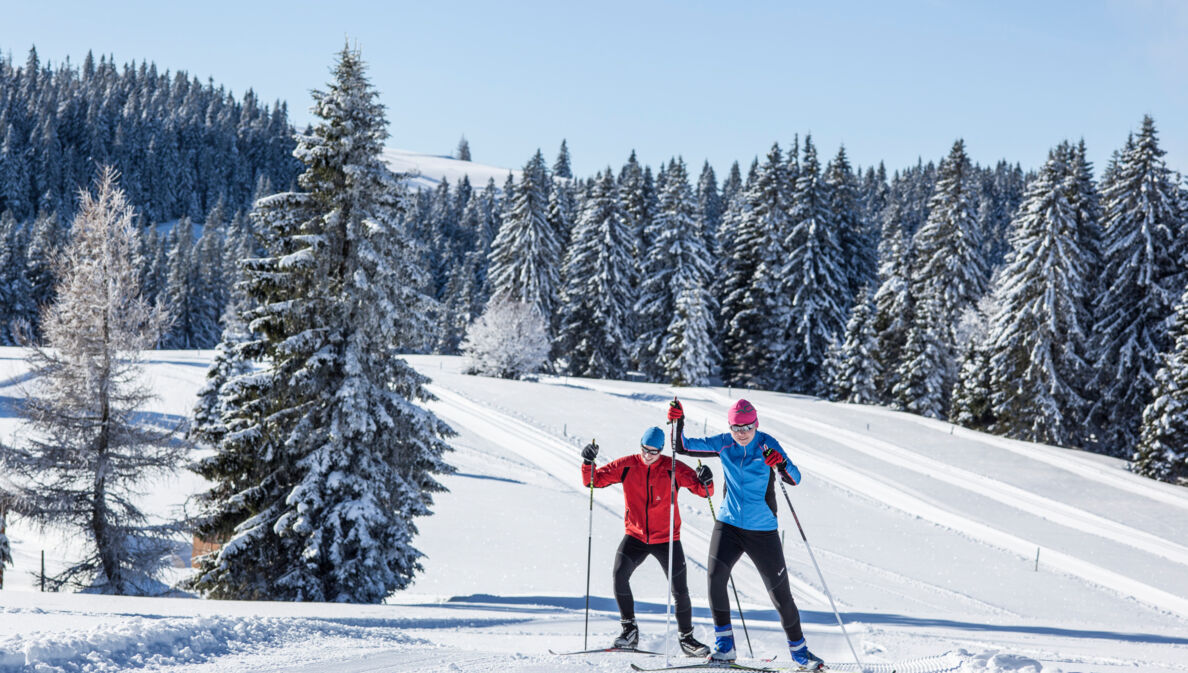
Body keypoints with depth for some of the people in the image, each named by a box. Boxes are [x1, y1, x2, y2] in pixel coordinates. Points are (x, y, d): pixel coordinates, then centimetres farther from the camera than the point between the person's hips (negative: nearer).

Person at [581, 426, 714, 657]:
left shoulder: (673, 468, -9)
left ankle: (686, 637, 18)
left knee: (680, 590, -2)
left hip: (666, 539, -1)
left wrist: (705, 483, -31)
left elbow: (703, 491, -9)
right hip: (635, 536, 1)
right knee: (620, 574, -21)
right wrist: (588, 462, -20)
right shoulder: (626, 466, -4)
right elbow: (593, 480, -1)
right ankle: (629, 629, -5)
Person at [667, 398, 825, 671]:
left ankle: (799, 649, 20)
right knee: (715, 576, -19)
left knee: (780, 592, 1)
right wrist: (678, 423, -13)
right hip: (728, 525, 2)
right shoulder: (724, 444, -1)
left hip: (763, 530, -2)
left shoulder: (766, 444, -10)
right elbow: (684, 447, 3)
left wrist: (782, 464, -36)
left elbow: (795, 479, -16)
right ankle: (724, 646, -7)